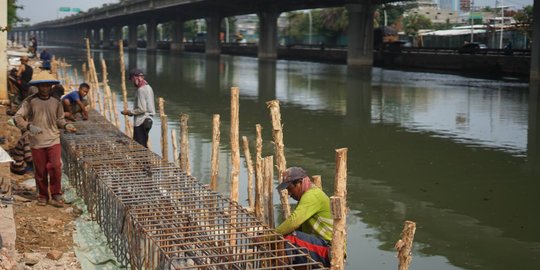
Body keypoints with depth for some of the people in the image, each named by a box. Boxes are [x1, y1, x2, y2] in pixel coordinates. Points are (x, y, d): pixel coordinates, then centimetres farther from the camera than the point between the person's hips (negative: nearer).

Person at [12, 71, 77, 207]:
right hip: (37, 142, -1)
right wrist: (29, 126, -24)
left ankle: (56, 195, 2)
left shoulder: (56, 101, 4)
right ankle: (42, 195, 26)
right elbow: (17, 117, -7)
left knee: (55, 167, -13)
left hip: (54, 140, 1)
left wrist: (66, 125, -7)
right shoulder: (30, 101, -4)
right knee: (40, 171, 7)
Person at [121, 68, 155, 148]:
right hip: (147, 121, 10)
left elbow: (141, 109, -21)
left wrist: (129, 112, -8)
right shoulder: (148, 87, 13)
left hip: (141, 123, -10)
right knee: (143, 146, 15)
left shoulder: (141, 90, -17)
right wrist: (131, 112, 16)